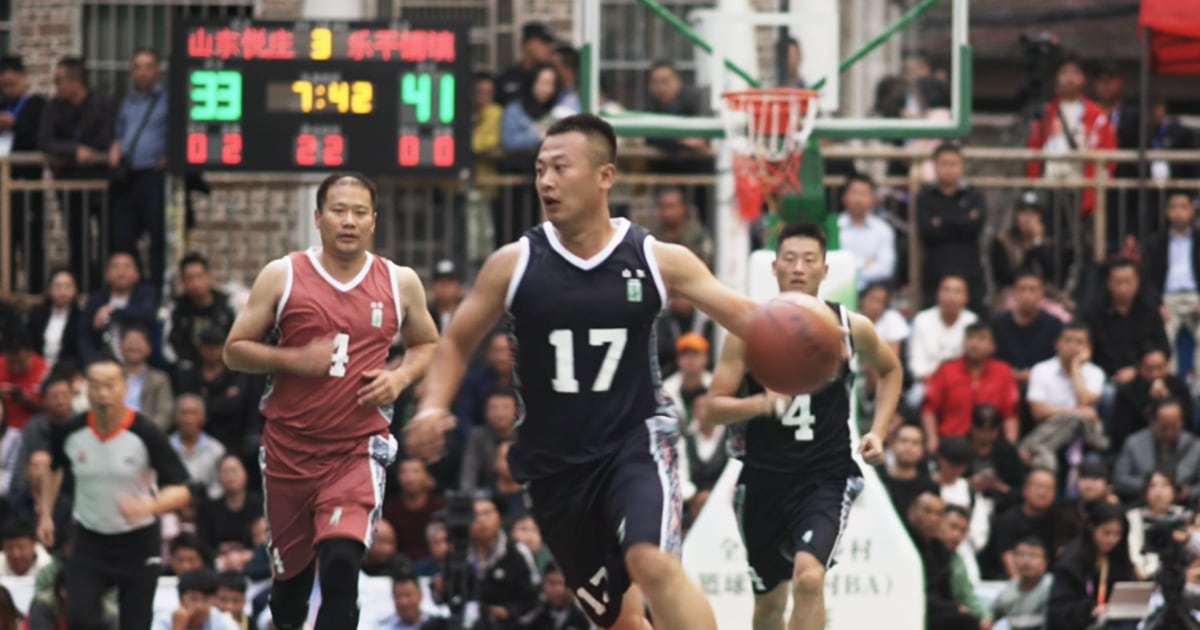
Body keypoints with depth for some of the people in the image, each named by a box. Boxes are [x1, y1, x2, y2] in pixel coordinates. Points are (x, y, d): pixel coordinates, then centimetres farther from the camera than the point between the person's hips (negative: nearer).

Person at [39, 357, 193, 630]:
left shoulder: (145, 433, -18)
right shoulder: (70, 431, -8)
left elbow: (181, 491, -18)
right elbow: (54, 468, 17)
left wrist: (146, 507, -36)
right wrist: (45, 513, 11)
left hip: (138, 545, -2)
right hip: (90, 543, 2)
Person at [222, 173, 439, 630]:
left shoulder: (400, 283, 2)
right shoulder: (282, 276, -2)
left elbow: (427, 346, 17)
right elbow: (235, 350, 0)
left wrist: (400, 378, -4)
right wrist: (293, 360, -16)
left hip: (358, 450, -1)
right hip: (289, 449, 1)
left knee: (341, 564, -21)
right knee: (292, 573, 12)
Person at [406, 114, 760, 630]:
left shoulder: (658, 261, -6)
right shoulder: (515, 264, -3)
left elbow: (745, 318, -5)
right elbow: (458, 341, 8)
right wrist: (434, 406, -10)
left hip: (636, 440, -3)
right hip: (555, 462, 3)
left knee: (652, 563, -31)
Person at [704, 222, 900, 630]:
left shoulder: (851, 328, -3)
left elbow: (890, 370, 19)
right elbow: (713, 409, -7)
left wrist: (878, 431, 5)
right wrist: (763, 403, -25)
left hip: (827, 477, -1)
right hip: (764, 476, 1)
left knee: (809, 578, -26)